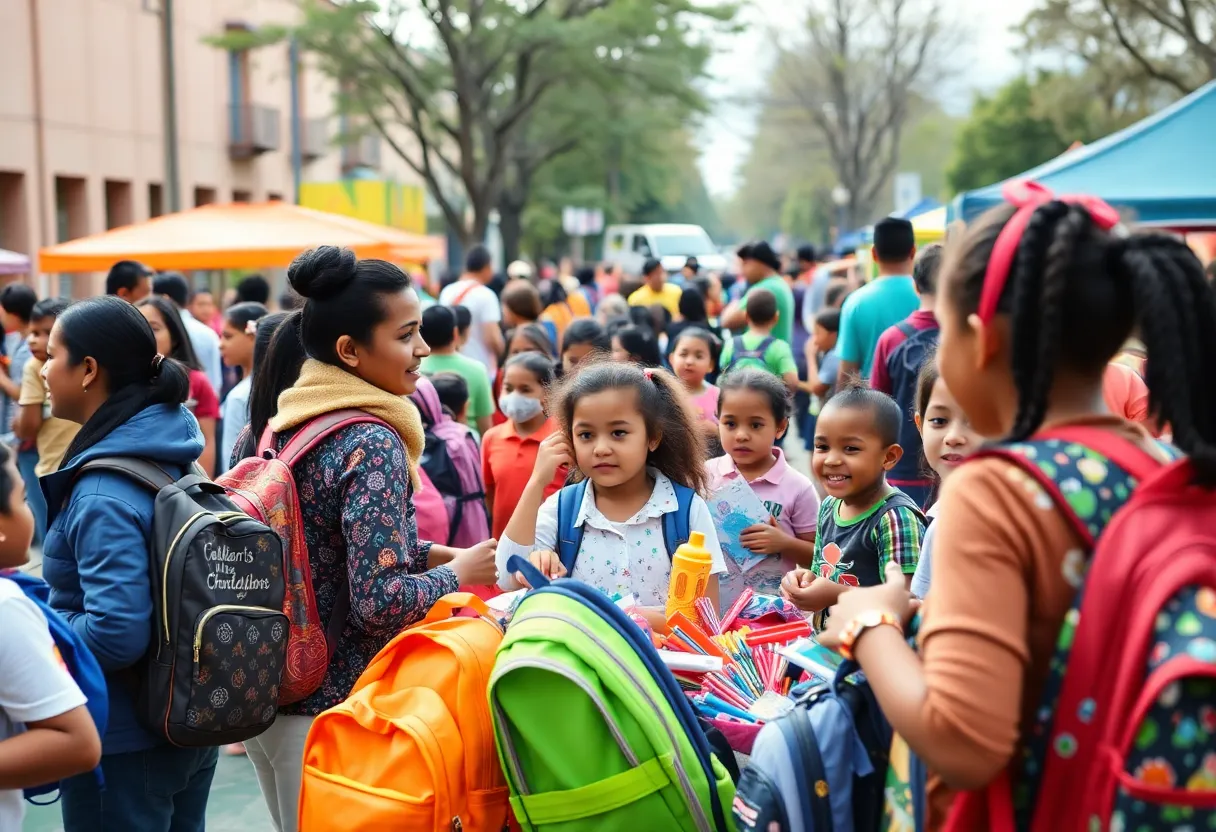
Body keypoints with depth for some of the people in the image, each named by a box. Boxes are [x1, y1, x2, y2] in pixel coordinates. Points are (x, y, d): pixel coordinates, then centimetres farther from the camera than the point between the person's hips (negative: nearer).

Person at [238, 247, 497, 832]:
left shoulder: (292, 421, 4)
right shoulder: (373, 444, -21)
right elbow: (379, 600, -26)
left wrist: (436, 553, 7)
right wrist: (459, 572, -10)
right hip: (331, 705, -8)